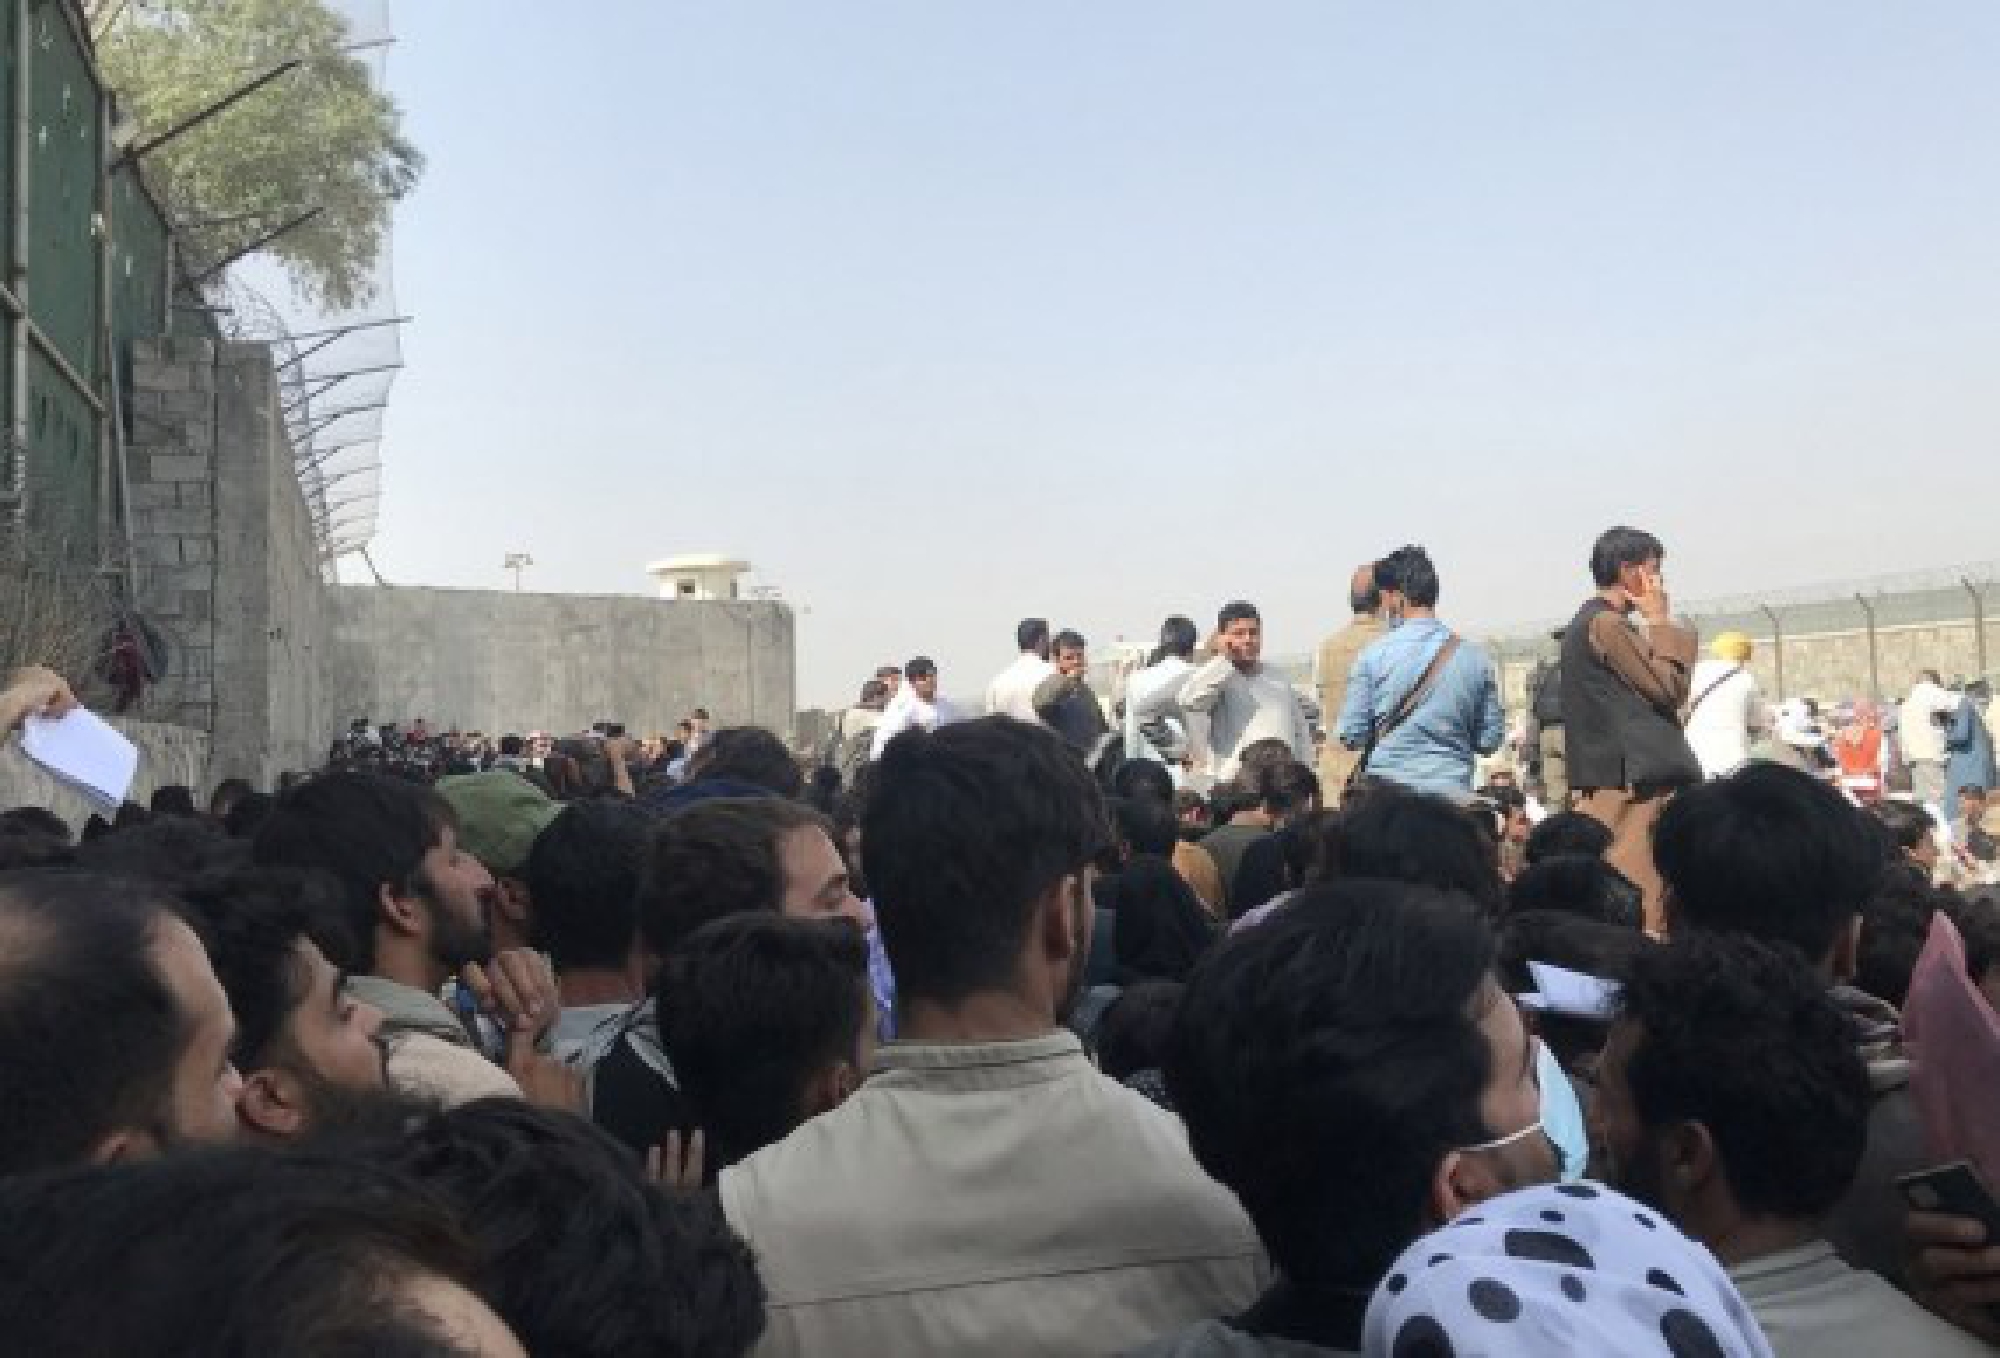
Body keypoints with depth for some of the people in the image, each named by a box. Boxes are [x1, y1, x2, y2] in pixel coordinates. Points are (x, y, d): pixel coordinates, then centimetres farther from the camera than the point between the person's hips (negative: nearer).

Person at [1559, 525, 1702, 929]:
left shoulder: (1584, 623, 19)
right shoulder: (1607, 623, -12)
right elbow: (1670, 688, -11)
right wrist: (1661, 622, -5)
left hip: (1602, 780, 10)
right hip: (1634, 779, -10)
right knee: (1640, 899, -9)